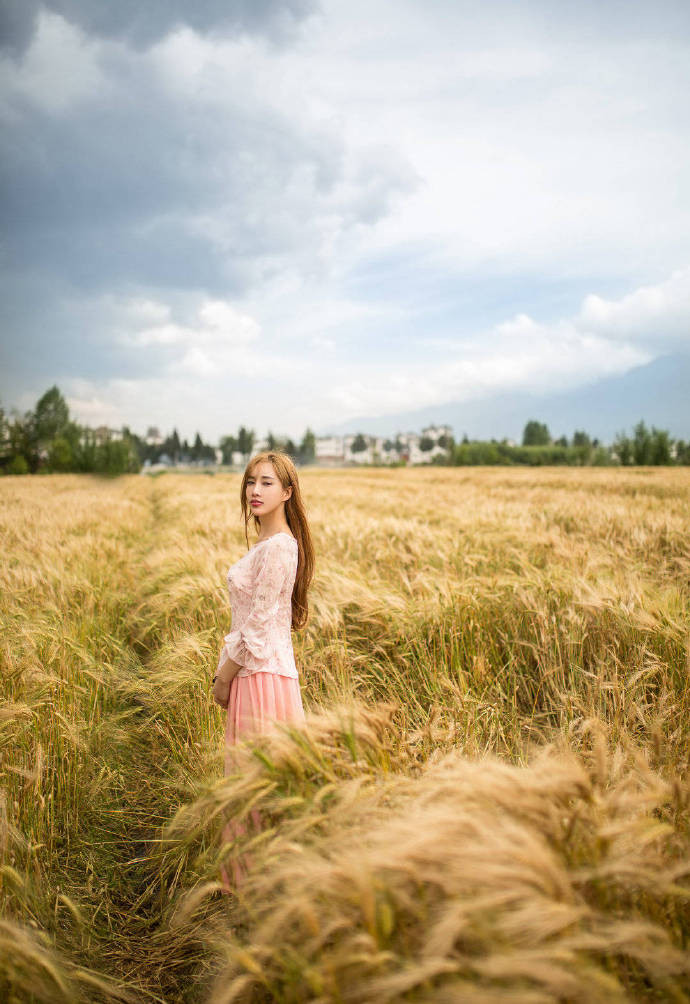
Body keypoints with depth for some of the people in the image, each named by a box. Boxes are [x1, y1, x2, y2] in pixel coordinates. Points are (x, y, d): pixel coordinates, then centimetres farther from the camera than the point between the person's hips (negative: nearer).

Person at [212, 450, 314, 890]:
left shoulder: (278, 547, -19)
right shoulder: (265, 544, 11)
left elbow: (260, 622, -19)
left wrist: (227, 674, -10)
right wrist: (227, 670, 11)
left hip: (263, 675, -10)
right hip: (254, 672, 10)